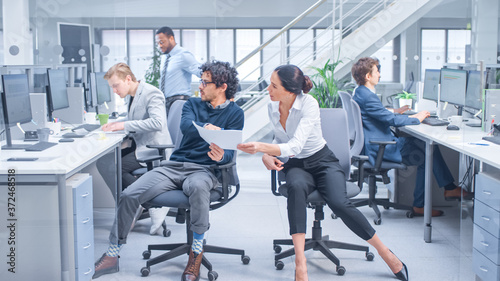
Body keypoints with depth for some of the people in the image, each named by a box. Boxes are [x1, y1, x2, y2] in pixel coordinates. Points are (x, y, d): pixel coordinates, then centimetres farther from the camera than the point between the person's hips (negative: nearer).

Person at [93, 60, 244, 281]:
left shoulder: (234, 113, 5)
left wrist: (221, 156, -31)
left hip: (203, 169, -4)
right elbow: (186, 126, -8)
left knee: (198, 187, -41)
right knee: (129, 195, -14)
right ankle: (112, 256, 0)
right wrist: (207, 128, -30)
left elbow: (229, 151, -5)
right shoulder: (192, 104, 15)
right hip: (173, 166, 4)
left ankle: (196, 253, -25)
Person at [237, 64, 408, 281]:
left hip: (322, 161, -3)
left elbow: (295, 147, -32)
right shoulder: (272, 108, -2)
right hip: (296, 166, 4)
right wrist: (267, 154, -5)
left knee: (339, 203, -30)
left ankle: (384, 251, -7)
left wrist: (261, 147, -45)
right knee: (296, 188, -35)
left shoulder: (309, 104, -21)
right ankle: (300, 261, -40)